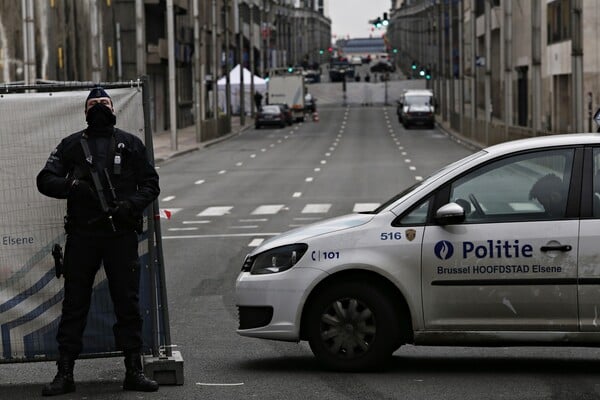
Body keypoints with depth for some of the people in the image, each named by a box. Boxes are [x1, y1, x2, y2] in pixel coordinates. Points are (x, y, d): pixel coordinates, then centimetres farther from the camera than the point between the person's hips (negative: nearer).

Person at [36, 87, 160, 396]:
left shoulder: (130, 144, 13)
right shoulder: (71, 145, 12)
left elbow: (150, 183, 11)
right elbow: (45, 180, 5)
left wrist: (132, 204, -9)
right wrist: (73, 185, -14)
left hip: (122, 234, 0)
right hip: (81, 235, 0)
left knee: (128, 302, 0)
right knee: (74, 304, 1)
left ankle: (134, 370, 6)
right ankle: (65, 373, 4)